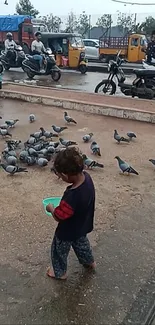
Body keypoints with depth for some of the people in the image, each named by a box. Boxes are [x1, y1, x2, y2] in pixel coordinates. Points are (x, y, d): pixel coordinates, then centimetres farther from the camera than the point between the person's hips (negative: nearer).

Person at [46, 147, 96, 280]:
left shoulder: (71, 197, -45)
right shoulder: (86, 176, -22)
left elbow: (58, 216, -27)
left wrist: (51, 208, -9)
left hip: (68, 231, -7)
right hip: (82, 226, 7)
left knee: (59, 250, 23)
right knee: (81, 242, 36)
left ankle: (60, 272, 49)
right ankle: (89, 262, 60)